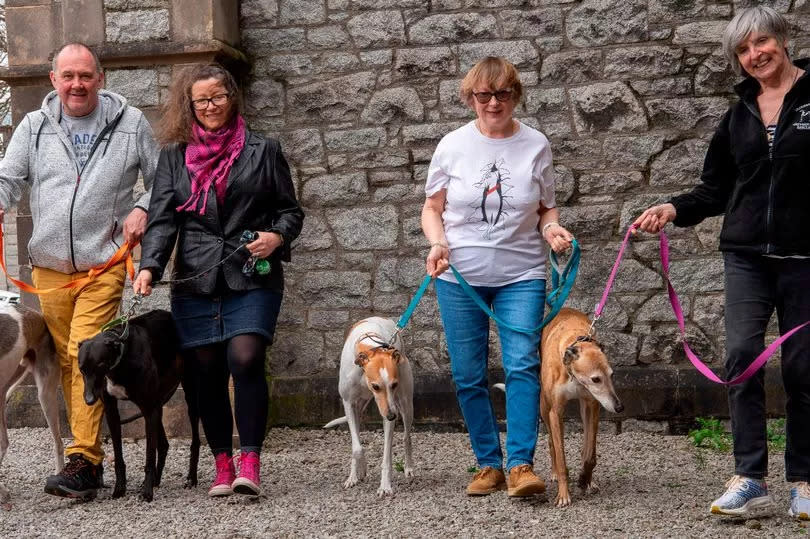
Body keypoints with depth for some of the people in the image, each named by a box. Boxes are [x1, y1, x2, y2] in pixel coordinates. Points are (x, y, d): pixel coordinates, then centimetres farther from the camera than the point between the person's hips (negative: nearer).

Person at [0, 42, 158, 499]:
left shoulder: (130, 124, 5)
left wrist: (142, 209, -7)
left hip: (103, 265, -4)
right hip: (50, 266, 4)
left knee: (85, 356, -15)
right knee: (67, 360, 8)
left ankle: (83, 462, -17)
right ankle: (90, 456, 17)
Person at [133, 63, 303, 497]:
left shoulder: (263, 151, 8)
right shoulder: (175, 156, 11)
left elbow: (290, 211, 11)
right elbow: (161, 218, 4)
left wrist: (277, 236, -11)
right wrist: (149, 267, -11)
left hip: (252, 279, -2)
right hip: (195, 283, 2)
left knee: (245, 360, -17)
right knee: (208, 372, 3)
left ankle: (250, 464, -14)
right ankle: (222, 466, 14)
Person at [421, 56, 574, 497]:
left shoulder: (535, 145, 2)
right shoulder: (453, 145, 2)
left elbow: (545, 208, 11)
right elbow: (432, 209, 8)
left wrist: (552, 228, -11)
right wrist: (437, 243, -12)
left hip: (520, 274, -1)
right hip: (459, 276, 1)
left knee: (522, 365, -13)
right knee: (468, 375, 4)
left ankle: (521, 464, -12)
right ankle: (488, 464, 16)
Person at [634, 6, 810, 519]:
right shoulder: (739, 116, 13)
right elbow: (717, 189, 16)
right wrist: (675, 209, 0)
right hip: (747, 255, 4)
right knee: (741, 356, -7)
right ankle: (750, 477, -3)